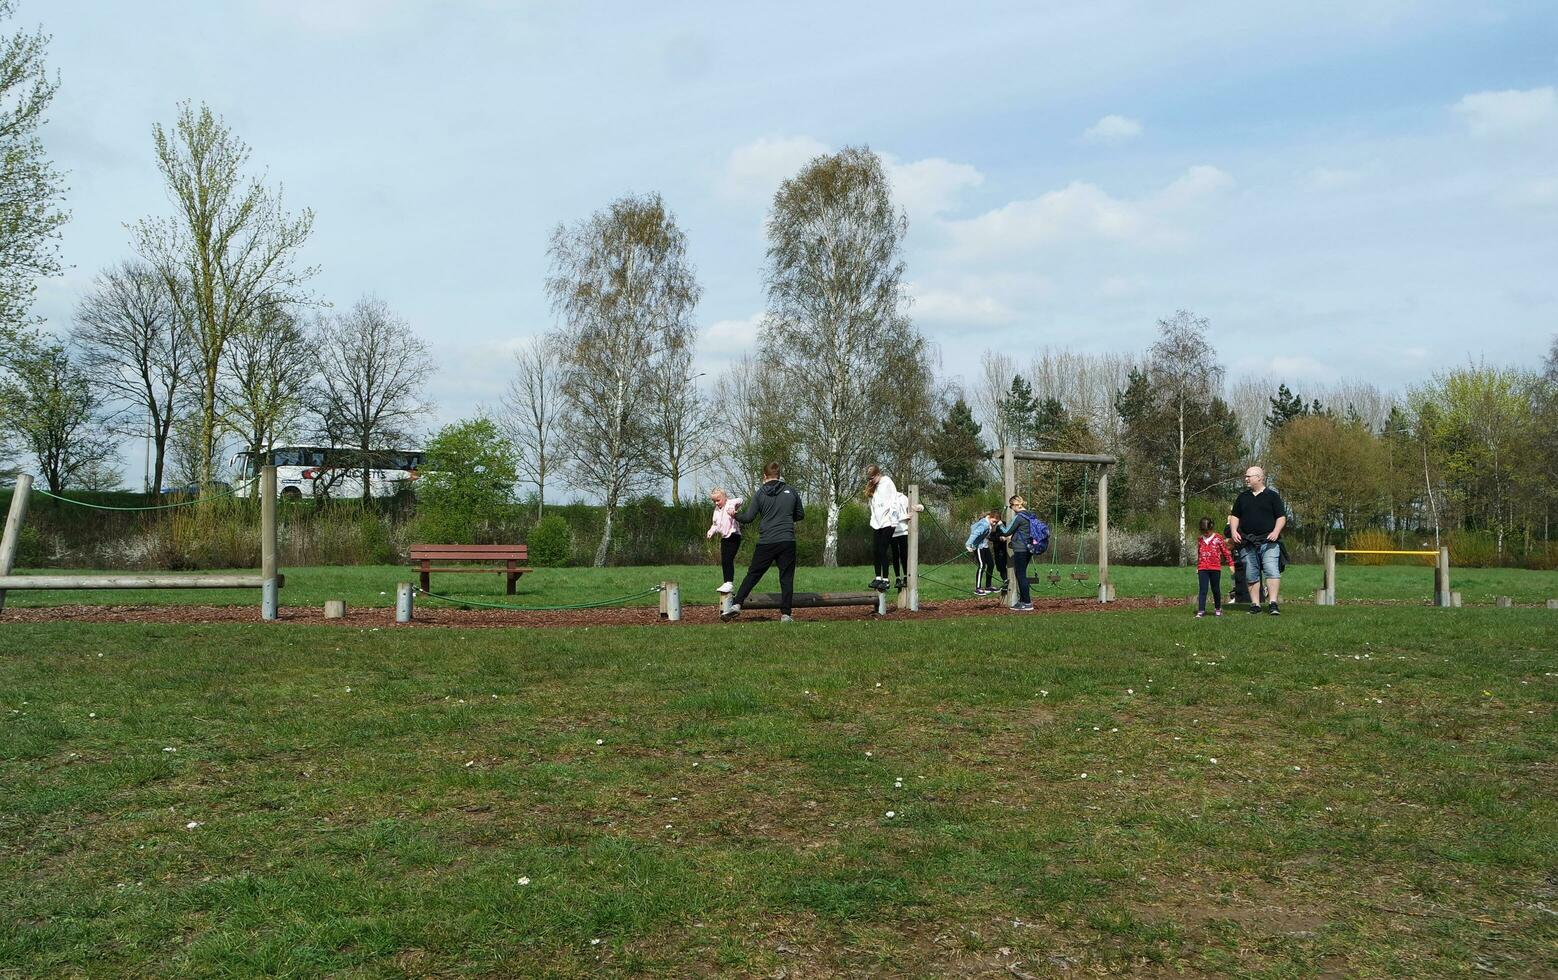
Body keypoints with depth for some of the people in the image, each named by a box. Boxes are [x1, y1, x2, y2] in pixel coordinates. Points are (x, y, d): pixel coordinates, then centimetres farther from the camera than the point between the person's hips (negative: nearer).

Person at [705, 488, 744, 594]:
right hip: (724, 538, 8)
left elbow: (739, 501, -33)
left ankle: (729, 583, -18)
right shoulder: (716, 510, 14)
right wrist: (711, 531, 2)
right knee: (723, 561, 8)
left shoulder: (730, 504, -11)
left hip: (733, 536, -8)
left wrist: (732, 507, -53)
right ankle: (727, 582, 17)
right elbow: (715, 524, 22)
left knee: (728, 560, -17)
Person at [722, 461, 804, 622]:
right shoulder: (791, 492, 8)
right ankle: (785, 614, 2)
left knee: (753, 574, 9)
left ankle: (736, 604, 2)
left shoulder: (760, 493, 2)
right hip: (787, 541, 1)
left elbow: (748, 517, -1)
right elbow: (800, 514, 17)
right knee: (786, 578, 5)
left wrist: (735, 515, 18)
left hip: (766, 543, -1)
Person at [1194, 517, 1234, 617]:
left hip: (1215, 568, -2)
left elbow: (1225, 551, 5)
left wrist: (1230, 564, 5)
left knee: (1216, 590, 9)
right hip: (1202, 568, 2)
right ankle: (1201, 611, -8)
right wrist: (1197, 566, 22)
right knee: (1202, 590, -5)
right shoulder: (1199, 540, 9)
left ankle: (1218, 608, 26)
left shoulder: (1218, 538, 0)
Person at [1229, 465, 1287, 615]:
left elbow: (1282, 517, 3)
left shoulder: (1272, 496, 5)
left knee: (1272, 572, -16)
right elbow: (1235, 516, 19)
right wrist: (1234, 530, 2)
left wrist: (1276, 531, -13)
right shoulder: (1242, 497, 16)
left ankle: (1273, 604, -18)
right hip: (1248, 544, 4)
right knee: (1251, 576, 5)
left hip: (1268, 542, -4)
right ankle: (1255, 605, 10)